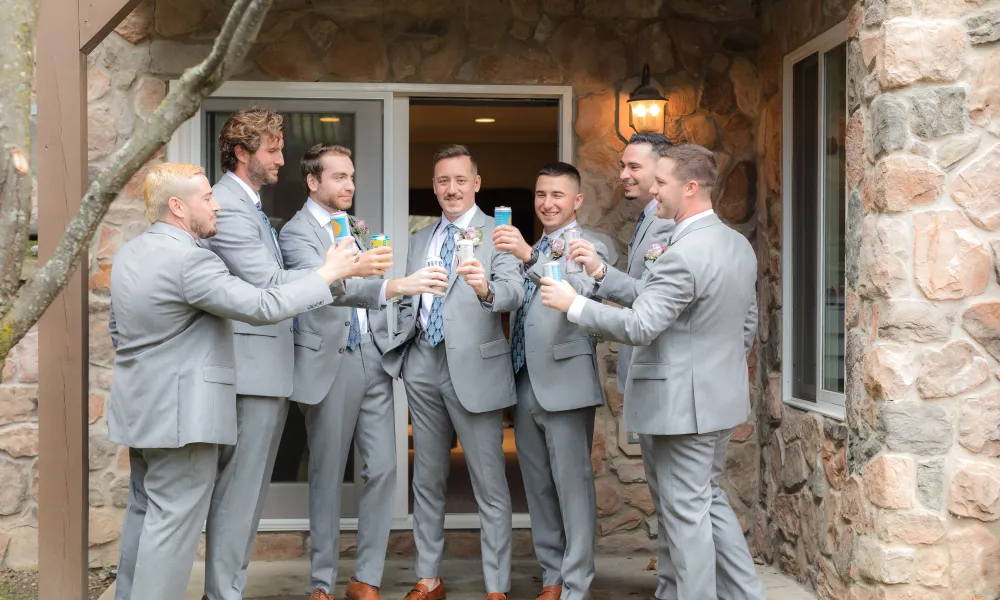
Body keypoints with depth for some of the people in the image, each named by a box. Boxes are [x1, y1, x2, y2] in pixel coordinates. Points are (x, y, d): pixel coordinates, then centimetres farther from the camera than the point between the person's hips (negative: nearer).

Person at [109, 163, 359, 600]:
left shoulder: (129, 254, 10)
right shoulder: (188, 258, -20)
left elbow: (117, 330, 19)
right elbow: (262, 307, -23)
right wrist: (326, 274, -15)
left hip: (143, 408, 10)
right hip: (181, 412, -10)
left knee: (144, 512, 17)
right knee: (173, 520, -3)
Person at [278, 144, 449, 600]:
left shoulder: (356, 228, 15)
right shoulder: (297, 232, -7)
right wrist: (400, 285, -36)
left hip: (372, 359, 6)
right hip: (329, 363, -6)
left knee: (383, 468, 2)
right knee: (327, 475, 4)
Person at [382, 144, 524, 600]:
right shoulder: (420, 239, 15)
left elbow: (514, 292, -21)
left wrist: (486, 288, -41)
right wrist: (403, 342, 4)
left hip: (474, 366, -6)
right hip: (423, 365, 6)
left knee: (489, 484, -1)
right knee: (427, 479, 14)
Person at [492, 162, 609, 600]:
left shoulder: (589, 246, -4)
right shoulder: (527, 249, 18)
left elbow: (580, 290, -26)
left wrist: (529, 257, -37)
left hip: (564, 382, -7)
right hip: (525, 384, 7)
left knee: (573, 487, -3)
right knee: (538, 488, 12)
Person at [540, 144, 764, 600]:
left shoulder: (681, 255, -23)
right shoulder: (739, 245, 7)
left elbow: (638, 326, -26)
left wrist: (572, 304, -18)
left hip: (684, 403, -9)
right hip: (721, 395, 10)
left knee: (685, 513, 3)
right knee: (708, 499, 21)